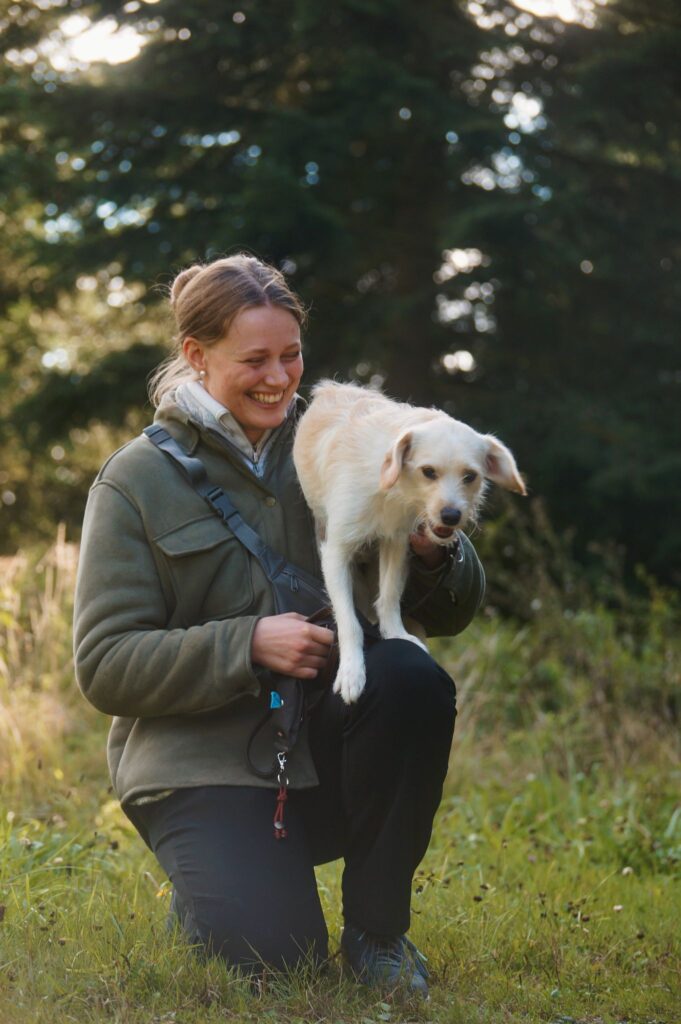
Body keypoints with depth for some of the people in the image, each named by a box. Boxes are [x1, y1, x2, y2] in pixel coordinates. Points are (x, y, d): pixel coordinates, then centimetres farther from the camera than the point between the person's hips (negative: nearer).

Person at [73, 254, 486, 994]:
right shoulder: (137, 480, -2)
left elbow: (450, 614, 8)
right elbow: (104, 666, -7)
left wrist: (434, 554, -17)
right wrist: (249, 644, -21)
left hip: (326, 740, 3)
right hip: (205, 764, -3)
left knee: (411, 679, -30)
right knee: (272, 951, -26)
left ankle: (376, 927, -11)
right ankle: (209, 884, 12)